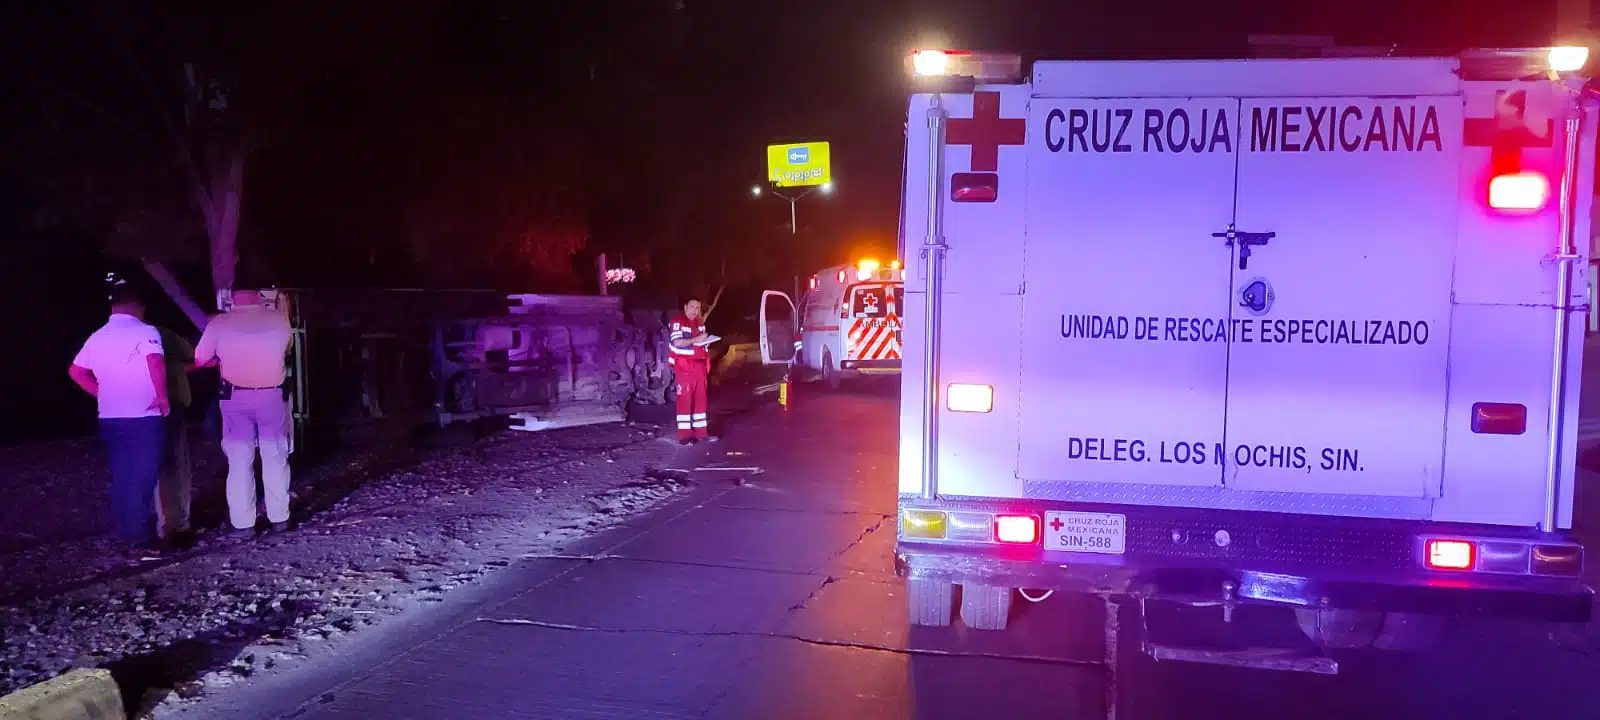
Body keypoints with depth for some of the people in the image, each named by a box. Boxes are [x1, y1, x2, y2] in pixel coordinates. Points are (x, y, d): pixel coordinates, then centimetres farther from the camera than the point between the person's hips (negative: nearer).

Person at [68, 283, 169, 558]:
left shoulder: (97, 337, 11)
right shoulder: (145, 331, -9)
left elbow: (76, 371, 14)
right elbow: (156, 364, -25)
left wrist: (104, 393, 17)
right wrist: (162, 397, -15)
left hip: (111, 418, 6)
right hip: (144, 417, -6)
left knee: (121, 478, 14)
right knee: (142, 479, -3)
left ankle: (126, 534, 21)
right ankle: (141, 540, -2)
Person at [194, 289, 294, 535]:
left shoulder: (219, 323, -9)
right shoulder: (280, 320, -6)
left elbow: (200, 360, 0)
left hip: (235, 398, -1)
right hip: (273, 396, 1)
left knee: (240, 462, 6)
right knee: (276, 459, 11)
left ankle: (243, 523, 7)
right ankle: (279, 517, 14)